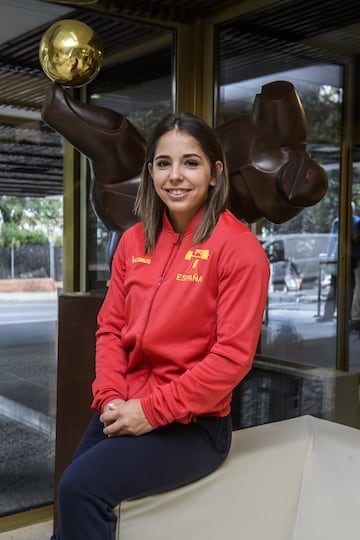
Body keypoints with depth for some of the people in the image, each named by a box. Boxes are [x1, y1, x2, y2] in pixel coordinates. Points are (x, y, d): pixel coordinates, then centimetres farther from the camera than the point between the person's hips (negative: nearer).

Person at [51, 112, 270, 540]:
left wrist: (152, 410, -15)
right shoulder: (135, 240, 7)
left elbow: (233, 355, -15)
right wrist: (111, 399, -7)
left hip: (192, 424, -5)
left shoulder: (238, 246, -10)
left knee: (82, 488, -22)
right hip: (124, 413, 5)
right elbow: (111, 327, 9)